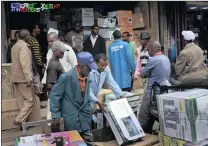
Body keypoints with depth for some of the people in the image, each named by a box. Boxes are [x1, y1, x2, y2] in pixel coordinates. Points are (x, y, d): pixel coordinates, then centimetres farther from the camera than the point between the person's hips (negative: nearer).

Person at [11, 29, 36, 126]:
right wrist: (29, 77, -25)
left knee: (21, 100, 11)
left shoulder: (14, 46, 16)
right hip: (23, 78, -9)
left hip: (16, 78, 9)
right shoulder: (24, 46, -13)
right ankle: (19, 120, -9)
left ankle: (21, 120, 13)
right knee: (30, 100, -5)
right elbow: (25, 63, -22)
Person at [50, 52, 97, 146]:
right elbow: (54, 95, -13)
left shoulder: (87, 77, 5)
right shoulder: (66, 77, -17)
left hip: (84, 119, 6)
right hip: (70, 120, -6)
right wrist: (56, 116, -14)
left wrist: (90, 111, 11)